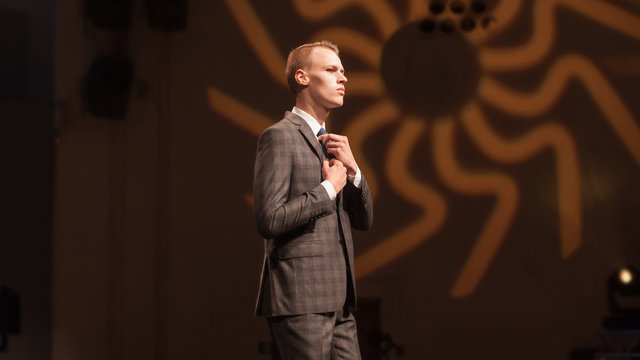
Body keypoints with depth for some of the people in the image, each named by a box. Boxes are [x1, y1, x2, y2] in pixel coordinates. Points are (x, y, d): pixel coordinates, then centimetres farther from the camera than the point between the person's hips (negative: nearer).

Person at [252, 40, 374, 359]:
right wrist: (328, 188, -9)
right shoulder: (280, 136, -7)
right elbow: (269, 219, -18)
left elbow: (363, 220, 18)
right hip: (300, 299, -9)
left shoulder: (331, 143, 21)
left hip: (338, 302, 9)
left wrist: (351, 169, 2)